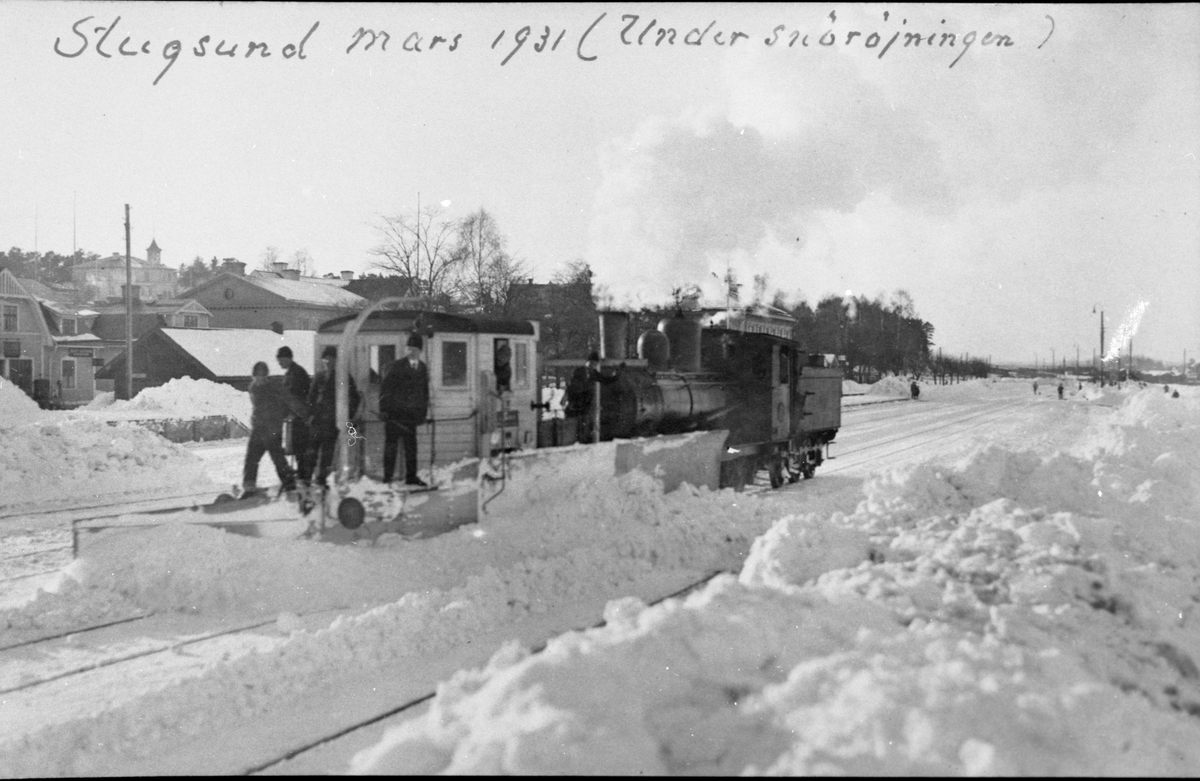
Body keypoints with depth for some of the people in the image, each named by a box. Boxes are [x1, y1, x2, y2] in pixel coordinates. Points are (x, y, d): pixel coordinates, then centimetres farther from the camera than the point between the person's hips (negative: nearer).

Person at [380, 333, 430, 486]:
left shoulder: (423, 368, 11)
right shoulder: (398, 366, -2)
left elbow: (425, 391, 17)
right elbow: (385, 387, -2)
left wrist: (424, 412, 11)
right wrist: (383, 408, -8)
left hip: (411, 413, 4)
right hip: (394, 412, -4)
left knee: (411, 445, 6)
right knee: (391, 444, 0)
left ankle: (411, 477, 13)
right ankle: (387, 476, 5)